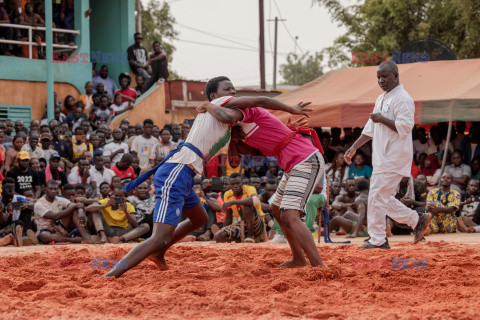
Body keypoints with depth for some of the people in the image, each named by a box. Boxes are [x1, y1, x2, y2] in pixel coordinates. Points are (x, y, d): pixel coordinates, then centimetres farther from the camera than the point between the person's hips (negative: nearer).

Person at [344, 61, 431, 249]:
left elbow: (404, 127, -22)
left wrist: (382, 119, -15)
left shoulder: (402, 99, -12)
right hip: (382, 158, 10)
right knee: (383, 198, 11)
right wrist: (354, 147, 19)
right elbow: (371, 128, 24)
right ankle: (417, 220, 20)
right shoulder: (381, 99, 18)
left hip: (395, 157, -10)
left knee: (377, 196, -9)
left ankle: (378, 240, -1)